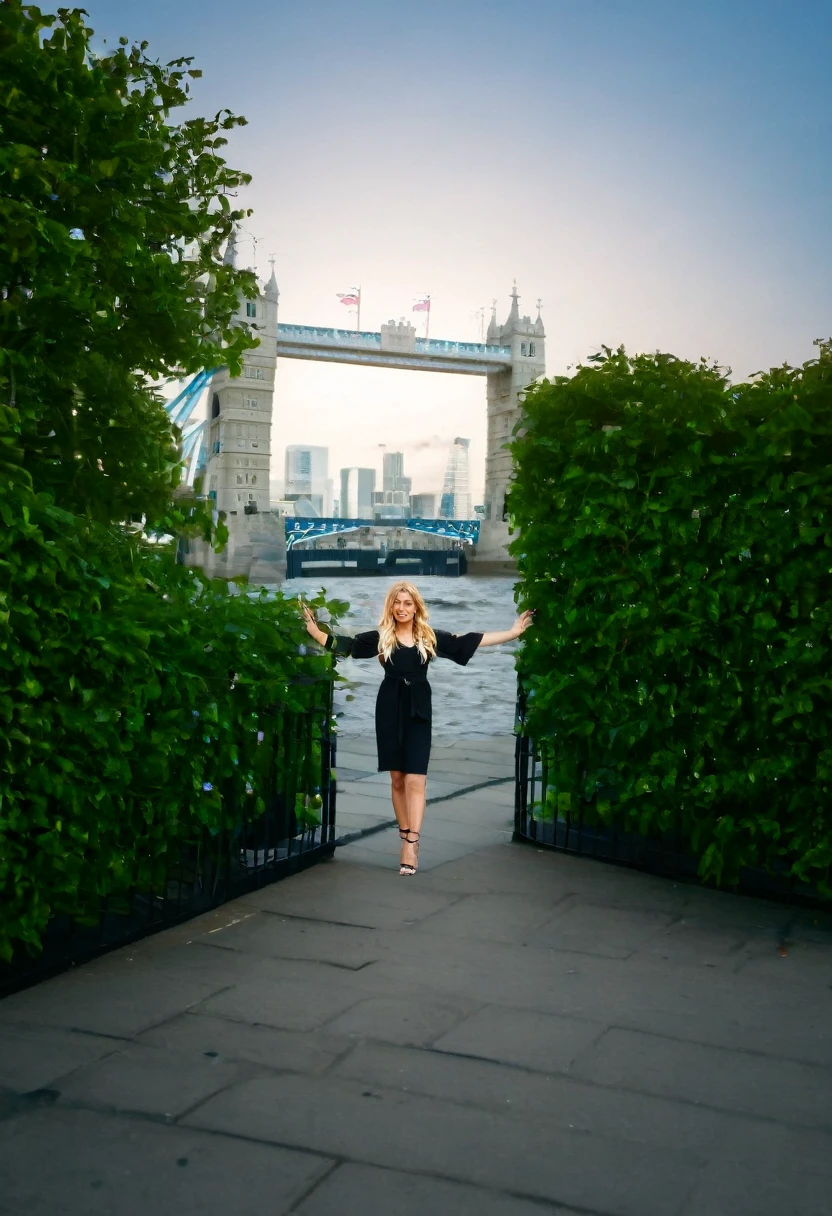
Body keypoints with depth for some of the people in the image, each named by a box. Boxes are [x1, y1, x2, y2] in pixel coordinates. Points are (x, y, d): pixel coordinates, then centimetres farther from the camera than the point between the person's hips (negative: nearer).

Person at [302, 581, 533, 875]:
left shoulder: (431, 637, 5)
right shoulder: (380, 637, 3)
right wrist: (315, 631, -12)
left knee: (415, 779, -8)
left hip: (418, 710, 0)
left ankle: (411, 844, -12)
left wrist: (513, 633, 5)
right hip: (390, 710, 1)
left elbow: (471, 641, 6)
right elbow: (344, 644, -1)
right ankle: (407, 838, 16)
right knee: (397, 778, 5)